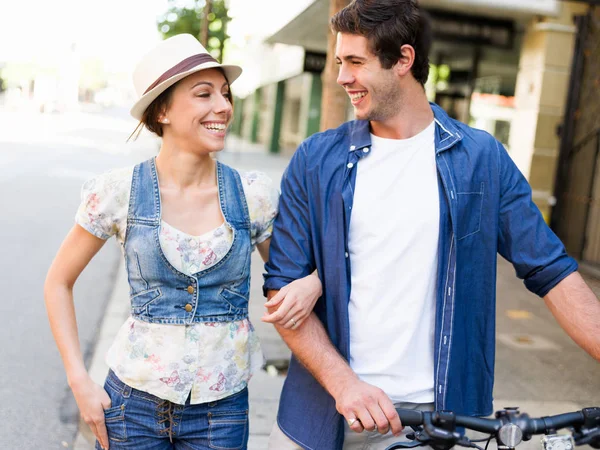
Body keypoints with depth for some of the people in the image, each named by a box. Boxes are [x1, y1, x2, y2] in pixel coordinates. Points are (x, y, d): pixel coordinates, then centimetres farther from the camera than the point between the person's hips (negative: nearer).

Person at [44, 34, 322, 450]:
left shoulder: (254, 194, -6)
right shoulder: (119, 192, -10)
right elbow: (59, 282, 3)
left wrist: (311, 283, -16)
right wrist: (79, 380, -4)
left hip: (222, 407, 2)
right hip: (135, 400, -1)